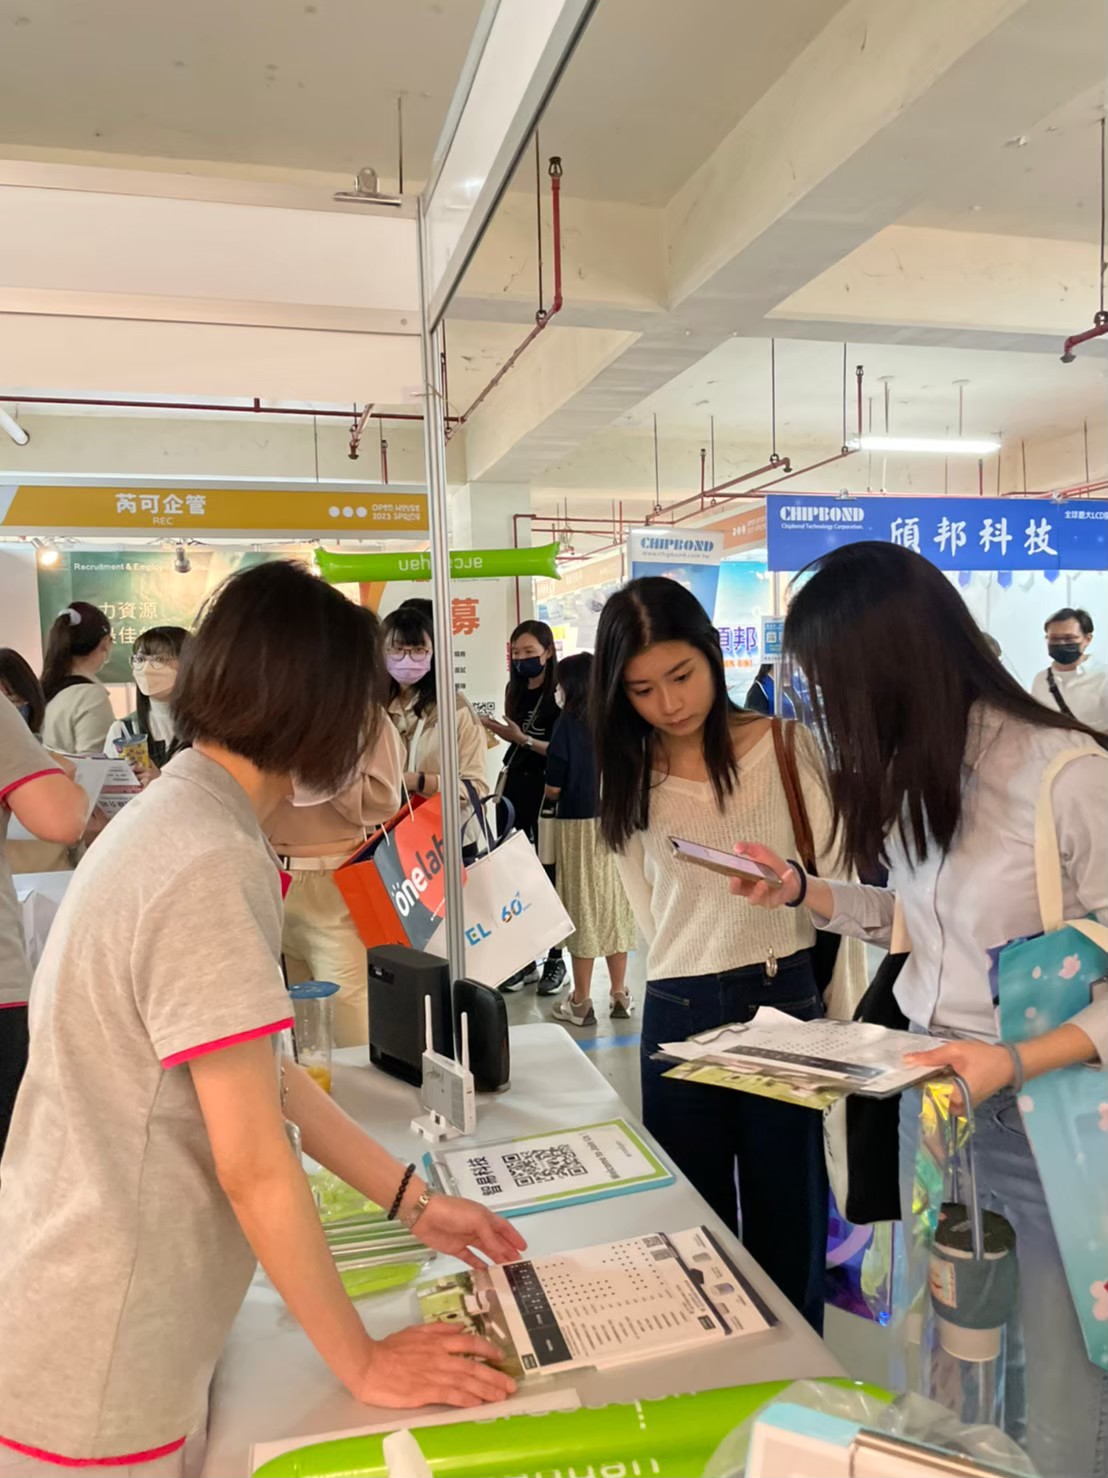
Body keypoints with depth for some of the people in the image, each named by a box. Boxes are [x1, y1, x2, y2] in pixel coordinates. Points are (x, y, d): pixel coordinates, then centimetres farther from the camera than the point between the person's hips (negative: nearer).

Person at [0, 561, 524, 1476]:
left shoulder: (180, 818, 4)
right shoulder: (209, 867, -27)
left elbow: (262, 1074, 7)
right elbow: (255, 1163, -23)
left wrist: (412, 1201, 9)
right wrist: (363, 1361, -10)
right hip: (100, 1376, -8)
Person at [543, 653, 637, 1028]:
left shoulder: (569, 724, -12)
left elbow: (553, 789, -12)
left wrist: (551, 791, 9)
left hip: (578, 826, -4)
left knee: (582, 906, 4)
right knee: (615, 903, 13)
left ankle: (581, 1003, 12)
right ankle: (619, 994, 23)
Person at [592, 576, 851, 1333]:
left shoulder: (787, 745, -4)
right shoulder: (630, 778, 5)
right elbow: (652, 914, 6)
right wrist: (692, 974, -4)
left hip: (786, 999, -2)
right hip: (677, 1013, 2)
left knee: (788, 1226, 11)